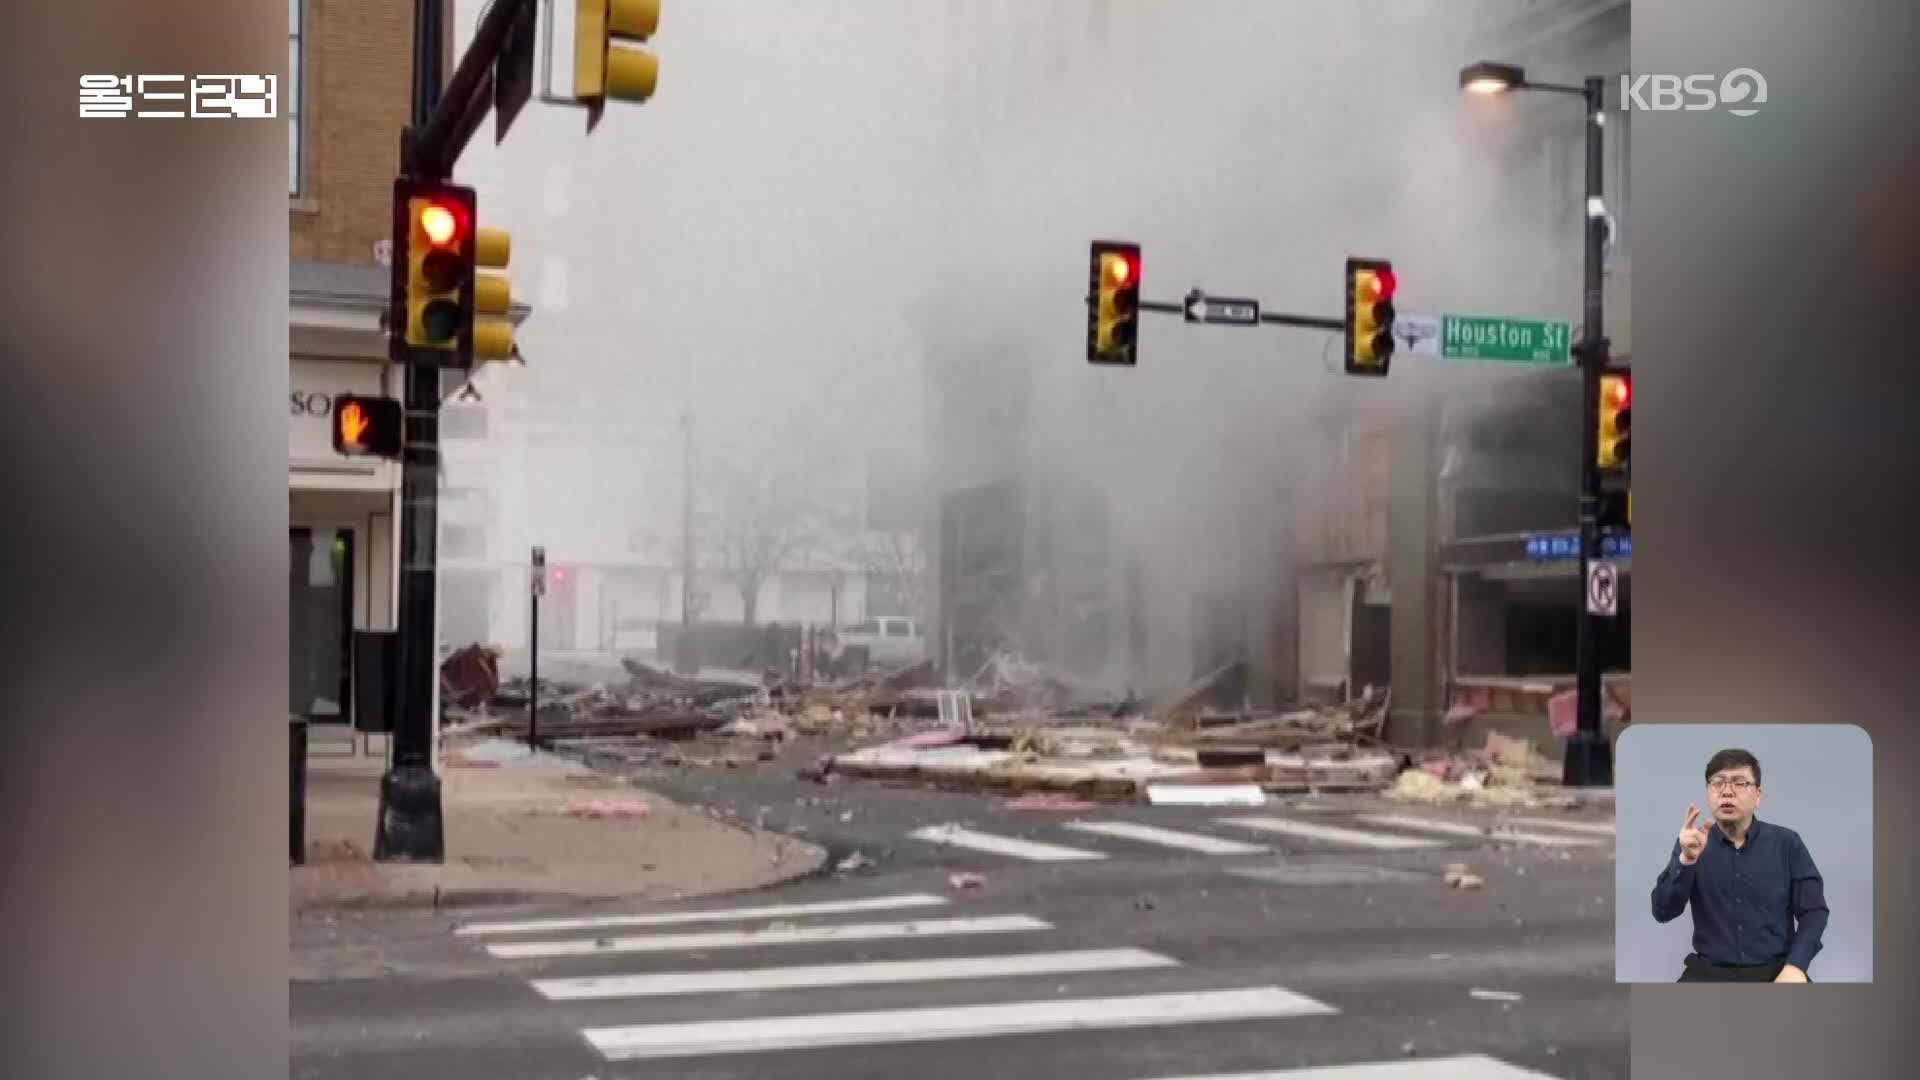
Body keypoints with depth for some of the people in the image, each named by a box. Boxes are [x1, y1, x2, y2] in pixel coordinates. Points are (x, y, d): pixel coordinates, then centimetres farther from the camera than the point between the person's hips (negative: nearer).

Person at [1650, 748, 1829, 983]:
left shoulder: (1786, 843, 3)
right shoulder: (1691, 843, 4)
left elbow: (1814, 910, 4)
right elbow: (1663, 912, -6)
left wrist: (1794, 966, -12)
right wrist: (1686, 859, -21)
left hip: (1775, 970, 1)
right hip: (1710, 971, -1)